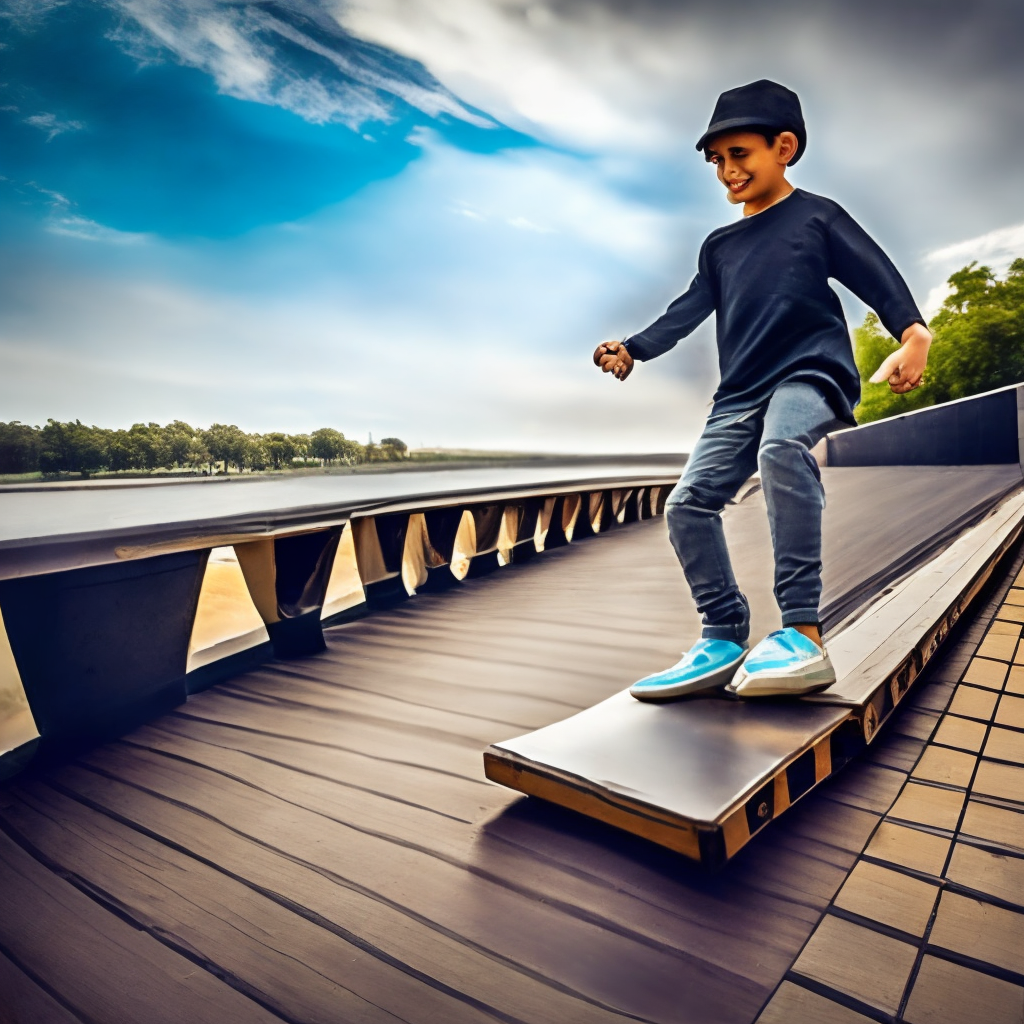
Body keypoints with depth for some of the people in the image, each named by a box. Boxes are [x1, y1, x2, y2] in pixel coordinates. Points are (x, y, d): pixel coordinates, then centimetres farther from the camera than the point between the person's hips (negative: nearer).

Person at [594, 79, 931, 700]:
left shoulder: (817, 216, 10)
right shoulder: (719, 247, 25)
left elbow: (876, 275, 0)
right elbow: (689, 310, 17)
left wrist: (913, 334, -17)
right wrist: (632, 350, 4)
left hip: (811, 373, -6)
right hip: (741, 393, 6)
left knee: (782, 448, -39)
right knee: (689, 502, -10)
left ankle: (803, 636, -36)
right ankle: (725, 639, -3)